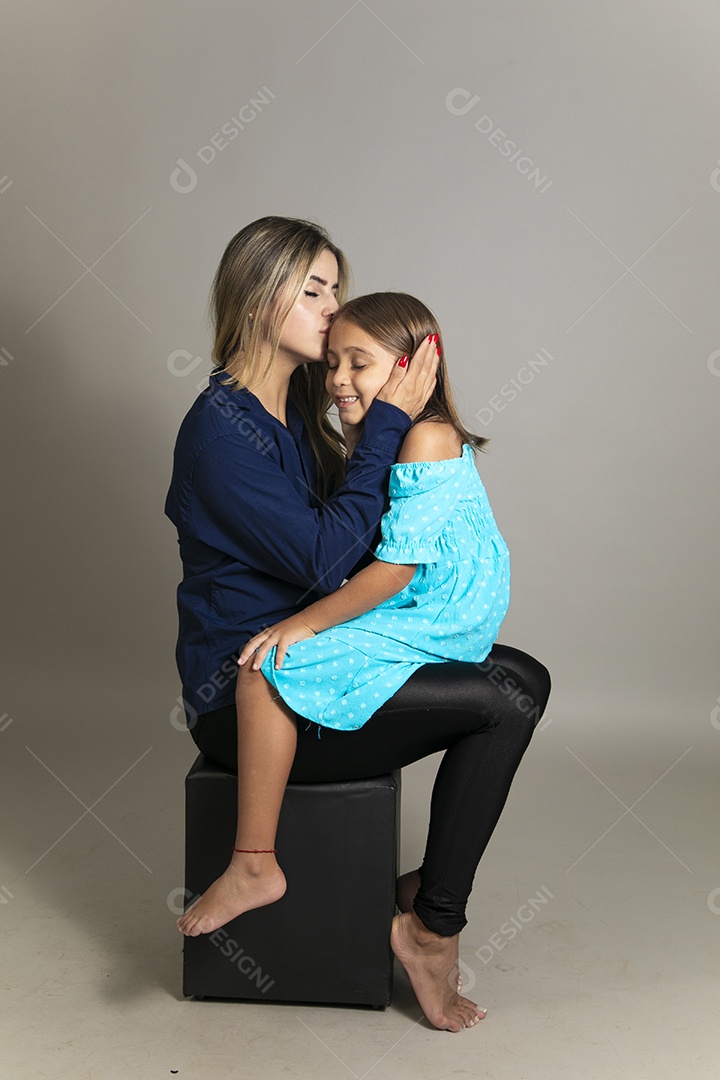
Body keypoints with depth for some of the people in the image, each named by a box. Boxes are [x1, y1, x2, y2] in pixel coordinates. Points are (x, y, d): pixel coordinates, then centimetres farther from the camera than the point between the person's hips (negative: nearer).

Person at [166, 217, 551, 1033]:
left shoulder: (298, 409, 12)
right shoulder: (222, 427, -16)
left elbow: (350, 541, 14)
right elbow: (324, 559, -23)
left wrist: (370, 437, 0)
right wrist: (386, 425, -18)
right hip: (241, 696, -9)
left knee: (522, 675, 1)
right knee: (507, 698, -16)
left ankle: (429, 889, 7)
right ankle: (432, 927, -1)